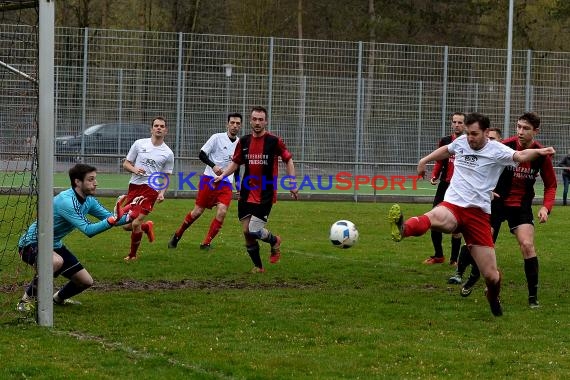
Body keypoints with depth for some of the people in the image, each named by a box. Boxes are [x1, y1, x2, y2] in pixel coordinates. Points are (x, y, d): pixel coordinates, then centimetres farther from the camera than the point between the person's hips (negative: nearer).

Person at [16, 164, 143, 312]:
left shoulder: (89, 200, -2)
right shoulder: (66, 201, -30)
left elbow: (109, 218, -2)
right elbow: (88, 230, -37)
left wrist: (129, 215, -20)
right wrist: (114, 219, -45)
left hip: (54, 245, 9)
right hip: (32, 243, -9)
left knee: (86, 281, 6)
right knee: (56, 261, -41)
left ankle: (58, 298, 36)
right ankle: (27, 299, -21)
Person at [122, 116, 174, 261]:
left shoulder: (168, 153, 5)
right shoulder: (139, 144, 6)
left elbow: (166, 177, 11)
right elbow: (126, 164, 11)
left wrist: (162, 193, -6)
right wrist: (135, 169, -11)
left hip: (151, 189, -3)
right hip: (134, 186, 3)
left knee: (136, 224, -14)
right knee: (126, 225, 1)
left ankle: (133, 255, 8)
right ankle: (147, 226, 35)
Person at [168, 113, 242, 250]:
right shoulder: (217, 137, -5)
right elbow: (202, 154, -7)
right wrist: (213, 166, -23)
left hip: (226, 183, 3)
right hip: (209, 179, -3)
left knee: (222, 212, -16)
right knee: (197, 211, -1)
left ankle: (206, 243, -7)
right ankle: (177, 236, 19)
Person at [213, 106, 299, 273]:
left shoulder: (274, 141, -7)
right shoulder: (244, 141, 4)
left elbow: (288, 160, 3)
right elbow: (235, 162, 15)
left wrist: (292, 184, -1)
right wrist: (222, 176, 0)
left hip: (266, 195, -4)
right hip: (246, 194, 4)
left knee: (255, 231, -13)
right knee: (246, 231, 1)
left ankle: (274, 241, 20)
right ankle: (258, 266, 18)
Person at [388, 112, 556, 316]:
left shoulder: (496, 150, -4)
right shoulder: (461, 142, 11)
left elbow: (520, 156, -24)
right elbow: (446, 149, 35)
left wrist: (538, 152, -42)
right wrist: (425, 160, 39)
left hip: (479, 213, -1)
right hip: (452, 206, 2)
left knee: (491, 276, -1)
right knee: (437, 217, -39)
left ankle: (493, 298, 34)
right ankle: (403, 229, -71)